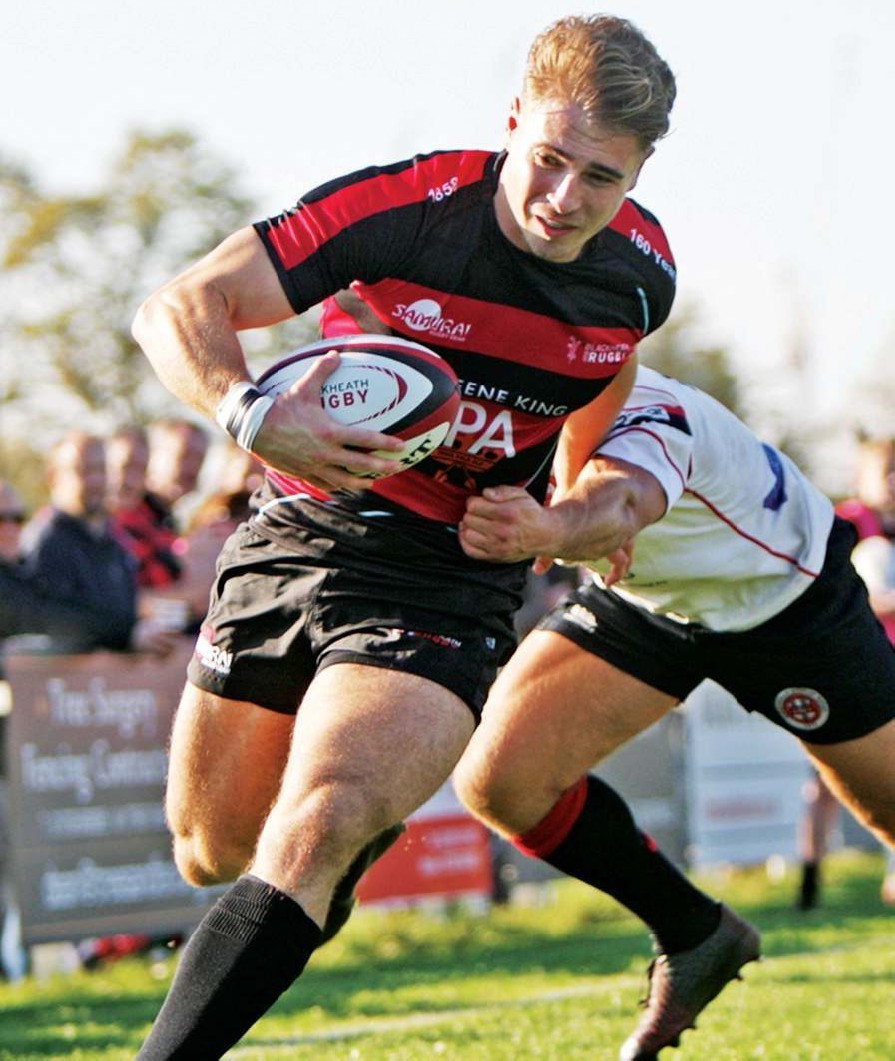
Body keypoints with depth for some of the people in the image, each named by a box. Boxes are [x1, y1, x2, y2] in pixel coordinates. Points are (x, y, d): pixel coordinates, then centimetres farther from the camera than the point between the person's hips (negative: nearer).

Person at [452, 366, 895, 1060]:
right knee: (498, 779, -14)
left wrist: (549, 529, -87)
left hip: (783, 590, -5)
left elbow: (619, 498, -63)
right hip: (646, 599, 5)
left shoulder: (637, 416, -42)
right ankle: (694, 937, 5)